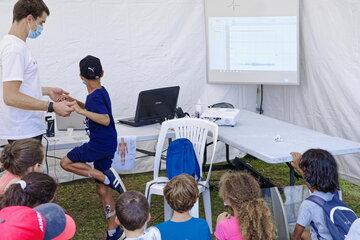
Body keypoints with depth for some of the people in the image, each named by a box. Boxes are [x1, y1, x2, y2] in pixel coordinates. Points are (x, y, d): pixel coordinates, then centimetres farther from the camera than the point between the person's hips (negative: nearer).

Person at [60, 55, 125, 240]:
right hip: (107, 145, 9)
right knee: (102, 189, 12)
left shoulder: (95, 96, -17)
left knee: (66, 162, 4)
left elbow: (105, 119, -30)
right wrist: (76, 102, 20)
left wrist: (81, 111, -29)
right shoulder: (101, 92, 11)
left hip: (99, 143, -9)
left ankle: (107, 177, -7)